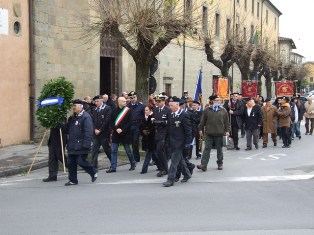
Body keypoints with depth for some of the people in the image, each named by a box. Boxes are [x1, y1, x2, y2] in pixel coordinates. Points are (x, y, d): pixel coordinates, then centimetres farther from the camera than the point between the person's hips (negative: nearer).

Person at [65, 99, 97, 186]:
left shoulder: (86, 117, -13)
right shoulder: (72, 118, 15)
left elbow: (88, 132, -18)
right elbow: (68, 129, 26)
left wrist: (86, 145, -22)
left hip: (81, 145, -8)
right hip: (72, 145, 8)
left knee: (81, 161, -6)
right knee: (70, 163, 7)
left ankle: (94, 173, 17)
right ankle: (73, 180, 18)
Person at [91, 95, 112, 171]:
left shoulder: (107, 108, -6)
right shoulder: (94, 110, 13)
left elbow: (107, 121, -13)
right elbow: (93, 121, 11)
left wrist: (100, 130, -13)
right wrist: (95, 129, -6)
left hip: (104, 133, -5)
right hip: (96, 134, 5)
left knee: (107, 150, 5)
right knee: (94, 150, -1)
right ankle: (94, 167, 1)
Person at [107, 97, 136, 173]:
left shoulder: (128, 111, -3)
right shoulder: (114, 111, 3)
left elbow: (130, 122, -8)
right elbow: (111, 122, 2)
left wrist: (122, 130, -15)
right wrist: (116, 129, -13)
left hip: (125, 134, -2)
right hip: (116, 134, 2)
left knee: (128, 150, 7)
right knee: (113, 150, 1)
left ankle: (133, 164, 26)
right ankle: (113, 167, 5)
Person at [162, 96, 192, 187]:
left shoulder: (184, 115, -14)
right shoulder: (171, 115, 8)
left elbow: (188, 130, -13)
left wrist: (187, 143, -14)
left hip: (179, 142, -8)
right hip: (172, 142, 8)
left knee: (174, 160, -8)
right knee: (180, 159, 19)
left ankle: (171, 179, -6)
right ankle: (186, 174, 34)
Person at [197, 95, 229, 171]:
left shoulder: (223, 110, 6)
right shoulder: (207, 110, 2)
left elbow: (226, 122, 7)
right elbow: (203, 121, 6)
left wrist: (227, 130, 2)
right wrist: (201, 129, 4)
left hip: (219, 133, 1)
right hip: (208, 133, -1)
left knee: (219, 149, 11)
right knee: (207, 148, -4)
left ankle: (220, 164, 24)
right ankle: (203, 165, -6)